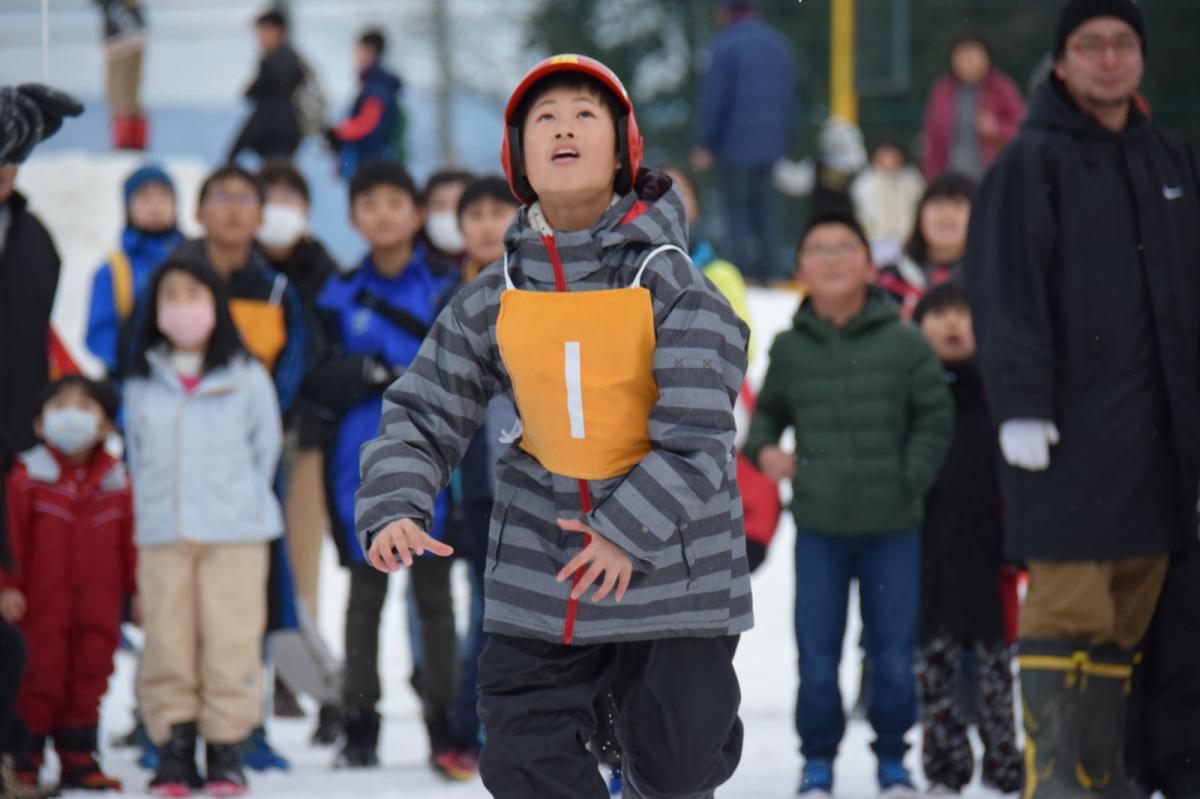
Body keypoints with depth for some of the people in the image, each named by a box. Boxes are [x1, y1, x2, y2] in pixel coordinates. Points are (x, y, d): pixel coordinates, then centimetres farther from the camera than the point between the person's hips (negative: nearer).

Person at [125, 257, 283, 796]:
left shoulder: (246, 378, 1)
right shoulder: (142, 383, 7)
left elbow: (266, 447, 9)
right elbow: (136, 453, 16)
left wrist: (245, 505, 7)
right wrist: (150, 510, 10)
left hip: (235, 534, -2)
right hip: (161, 535, 2)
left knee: (231, 641, -4)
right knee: (166, 643, 0)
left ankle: (226, 751, 3)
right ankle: (173, 749, 7)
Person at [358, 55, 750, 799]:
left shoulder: (667, 279, -11)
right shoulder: (494, 299, -1)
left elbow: (697, 429, -15)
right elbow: (423, 415, 3)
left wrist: (632, 529, -23)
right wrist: (396, 508, -15)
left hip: (669, 556, -3)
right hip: (542, 556, 3)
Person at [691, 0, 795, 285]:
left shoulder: (725, 45, -10)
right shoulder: (778, 44, 12)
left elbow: (713, 98, -12)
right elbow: (789, 98, 17)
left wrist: (703, 144, -7)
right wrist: (783, 141, 22)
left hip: (736, 144, -6)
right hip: (771, 145, 6)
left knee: (736, 210, -3)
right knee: (764, 211, 12)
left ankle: (744, 271, -9)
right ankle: (766, 272, 10)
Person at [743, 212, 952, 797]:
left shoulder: (903, 342, -3)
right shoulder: (789, 349, 2)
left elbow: (934, 416, 3)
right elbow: (769, 409, 18)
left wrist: (911, 480, -7)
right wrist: (763, 448, -2)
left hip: (893, 528, -1)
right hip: (818, 527, 1)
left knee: (893, 654, 4)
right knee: (817, 656, 1)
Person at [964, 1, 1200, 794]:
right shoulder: (1033, 162, -3)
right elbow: (1007, 290, -9)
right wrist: (1021, 404, -18)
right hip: (1071, 426, -6)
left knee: (1127, 611, 8)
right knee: (1067, 604, -10)